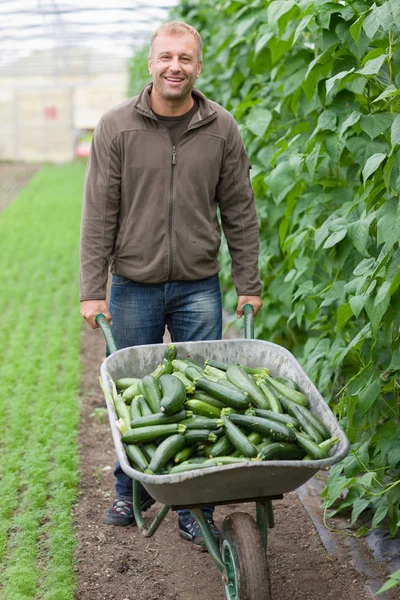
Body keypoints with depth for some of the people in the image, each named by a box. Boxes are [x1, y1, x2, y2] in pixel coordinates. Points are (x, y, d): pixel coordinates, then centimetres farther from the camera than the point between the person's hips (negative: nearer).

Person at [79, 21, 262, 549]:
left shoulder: (222, 129, 2)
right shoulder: (117, 127, -2)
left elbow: (239, 213, 6)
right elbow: (100, 214, -3)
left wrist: (249, 285, 5)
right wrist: (92, 290, -6)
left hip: (198, 287, 1)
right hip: (133, 286, 0)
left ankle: (195, 510, 16)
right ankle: (131, 492, 31)